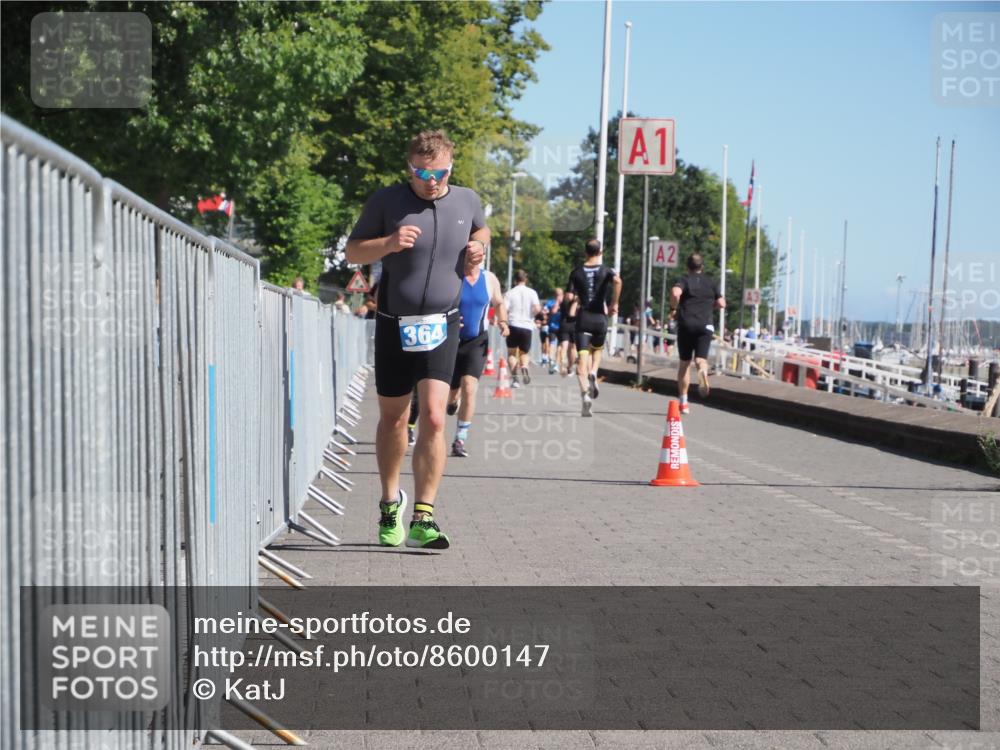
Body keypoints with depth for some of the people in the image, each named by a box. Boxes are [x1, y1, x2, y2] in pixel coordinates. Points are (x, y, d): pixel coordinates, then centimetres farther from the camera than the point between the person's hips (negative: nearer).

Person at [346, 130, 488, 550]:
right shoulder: (386, 202, -2)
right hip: (394, 325, 0)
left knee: (433, 418, -14)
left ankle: (422, 519, -13)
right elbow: (353, 251, 2)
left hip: (442, 326, 0)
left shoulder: (467, 201, 5)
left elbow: (481, 230, 27)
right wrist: (387, 243, -18)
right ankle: (390, 502, 33)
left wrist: (478, 247, 3)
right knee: (392, 419, 11)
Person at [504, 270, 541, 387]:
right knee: (524, 352, 16)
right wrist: (531, 315, 11)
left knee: (511, 352, 9)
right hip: (527, 326, 1)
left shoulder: (510, 293, 1)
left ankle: (515, 377, -8)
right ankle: (524, 367, -17)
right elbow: (537, 308, -8)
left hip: (513, 325, -1)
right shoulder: (532, 292, 3)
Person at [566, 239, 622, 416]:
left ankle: (585, 392, -22)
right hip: (600, 317, 0)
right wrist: (614, 304, -10)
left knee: (582, 357, -4)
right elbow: (617, 281, -19)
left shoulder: (577, 272, 6)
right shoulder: (606, 270, 4)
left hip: (583, 317, 0)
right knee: (597, 350, 25)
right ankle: (593, 373, -4)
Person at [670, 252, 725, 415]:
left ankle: (684, 402, 12)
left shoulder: (684, 280, 3)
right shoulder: (711, 282, 12)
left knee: (684, 363, 9)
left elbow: (675, 293, -17)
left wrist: (674, 307, 0)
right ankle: (703, 371, -44)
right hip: (705, 325, 1)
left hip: (686, 324, -1)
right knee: (701, 359, -4)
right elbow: (721, 304, 10)